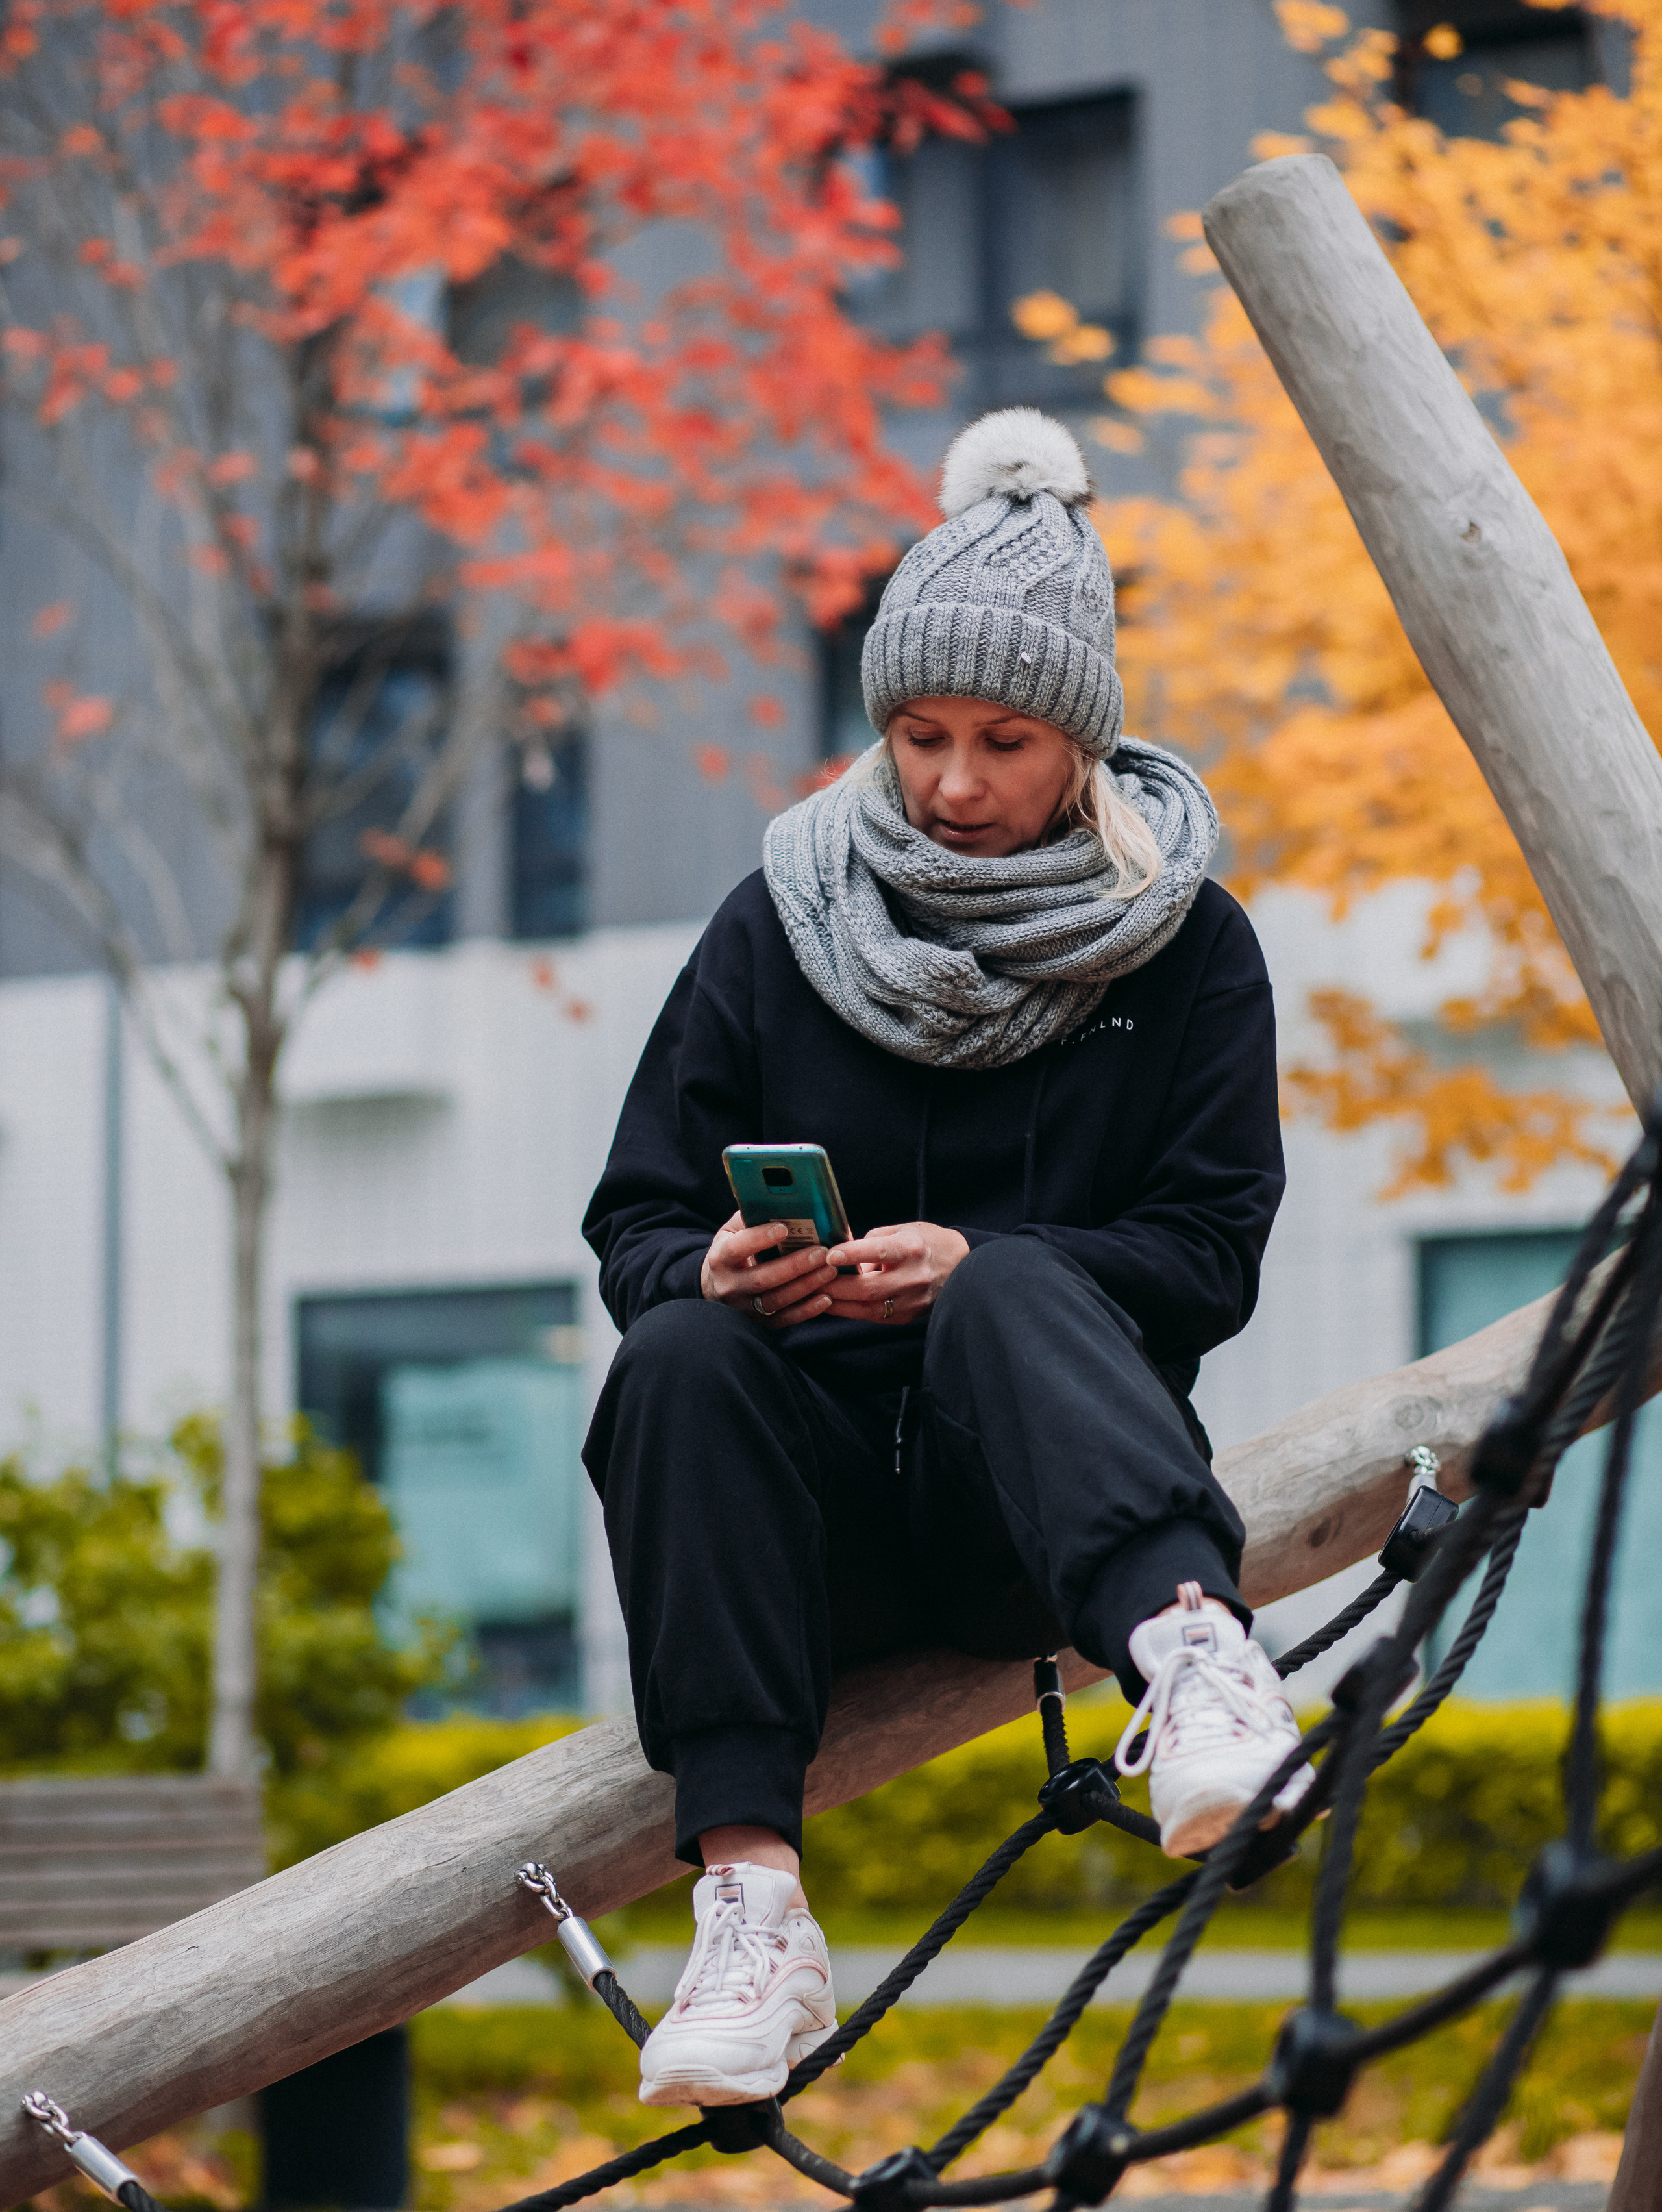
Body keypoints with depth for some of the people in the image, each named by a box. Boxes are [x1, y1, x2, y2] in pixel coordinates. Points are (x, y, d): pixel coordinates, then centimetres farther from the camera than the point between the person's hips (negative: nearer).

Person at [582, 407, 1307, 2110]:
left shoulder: (1187, 946, 5)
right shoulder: (781, 929, 7)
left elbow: (1210, 1258, -3)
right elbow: (635, 1222, 6)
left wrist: (982, 1265, -21)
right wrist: (713, 1271, -19)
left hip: (1054, 1483, -2)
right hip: (823, 1500, 2)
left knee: (1010, 1295, -34)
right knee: (682, 1355, -32)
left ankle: (1191, 1650, -62)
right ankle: (749, 1903, -43)